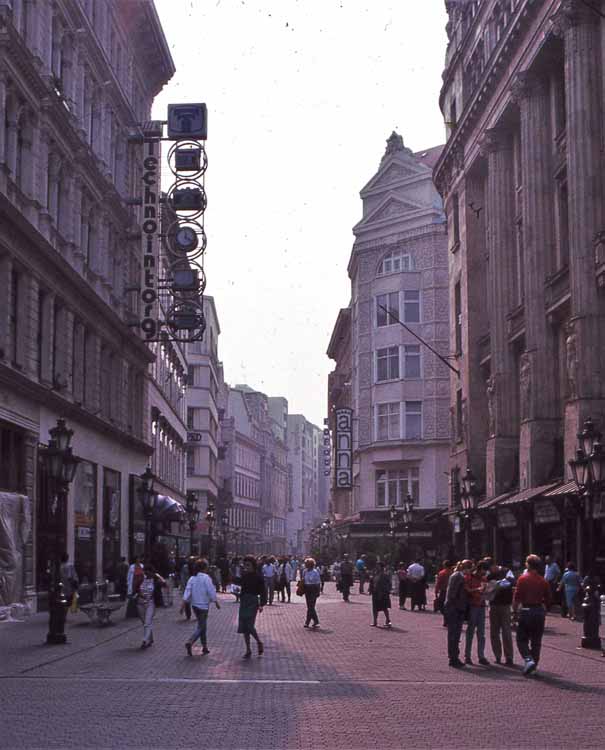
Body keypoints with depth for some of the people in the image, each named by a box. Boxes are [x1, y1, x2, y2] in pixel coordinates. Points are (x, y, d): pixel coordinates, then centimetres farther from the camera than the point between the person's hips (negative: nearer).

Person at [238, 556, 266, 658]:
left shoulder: (258, 576, -8)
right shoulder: (244, 575, 6)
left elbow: (263, 591, -10)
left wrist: (261, 604, -16)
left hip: (253, 602, -6)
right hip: (243, 601, 6)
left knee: (249, 626, -13)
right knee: (244, 627, 6)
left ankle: (259, 643, 13)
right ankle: (248, 650, 15)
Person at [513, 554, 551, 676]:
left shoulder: (523, 579, -7)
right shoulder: (543, 581, 4)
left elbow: (516, 598, -9)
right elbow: (547, 600, 8)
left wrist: (514, 611, 1)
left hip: (526, 611, -4)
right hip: (540, 611, 4)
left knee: (522, 639, 5)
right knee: (536, 641, 11)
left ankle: (528, 660, -16)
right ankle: (534, 665, 13)